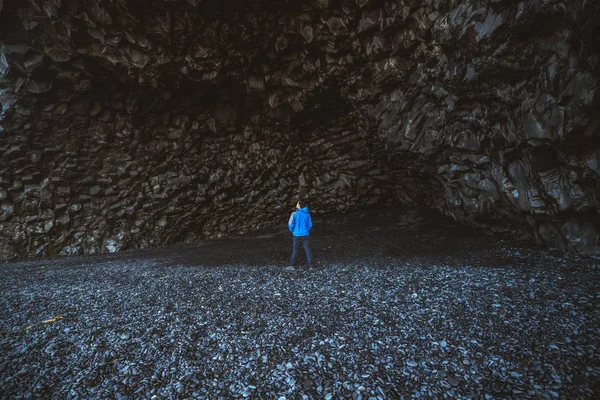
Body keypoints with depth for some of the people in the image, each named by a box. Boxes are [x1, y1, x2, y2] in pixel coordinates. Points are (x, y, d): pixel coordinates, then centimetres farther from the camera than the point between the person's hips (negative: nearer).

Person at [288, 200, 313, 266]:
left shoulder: (294, 214, -12)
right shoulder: (307, 214, -2)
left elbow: (290, 224, -11)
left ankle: (292, 262, 19)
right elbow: (310, 224, 2)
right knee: (307, 249, 10)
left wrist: (292, 231, 7)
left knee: (295, 249, 10)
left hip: (297, 235, -2)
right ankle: (310, 262, 16)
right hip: (305, 234, 2)